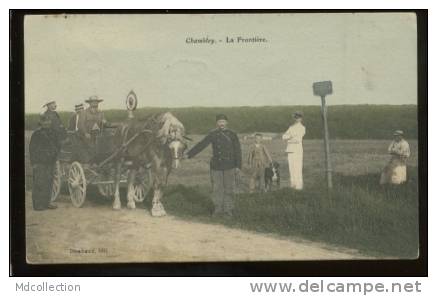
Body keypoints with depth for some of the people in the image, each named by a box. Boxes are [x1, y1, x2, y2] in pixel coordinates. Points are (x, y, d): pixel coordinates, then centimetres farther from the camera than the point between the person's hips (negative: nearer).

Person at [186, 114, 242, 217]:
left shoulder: (232, 135, 0)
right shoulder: (212, 134, 2)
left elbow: (238, 151, 1)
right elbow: (201, 145, -1)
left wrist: (238, 166, -4)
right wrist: (188, 154, -8)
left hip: (229, 166, -1)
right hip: (216, 165, 1)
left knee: (229, 188, 2)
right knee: (217, 188, 3)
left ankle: (228, 210, 11)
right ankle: (218, 209, 13)